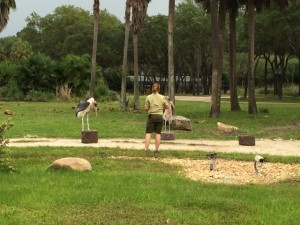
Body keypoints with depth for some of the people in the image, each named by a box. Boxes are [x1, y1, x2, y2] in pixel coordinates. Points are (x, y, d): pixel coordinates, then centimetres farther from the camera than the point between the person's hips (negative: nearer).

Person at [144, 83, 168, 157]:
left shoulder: (149, 97, -4)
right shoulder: (162, 97, 1)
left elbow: (146, 109, -6)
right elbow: (166, 106, 4)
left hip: (151, 116, -2)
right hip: (159, 116, 2)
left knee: (148, 133, 0)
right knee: (158, 133, 6)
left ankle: (146, 149, -11)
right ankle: (157, 150, 8)